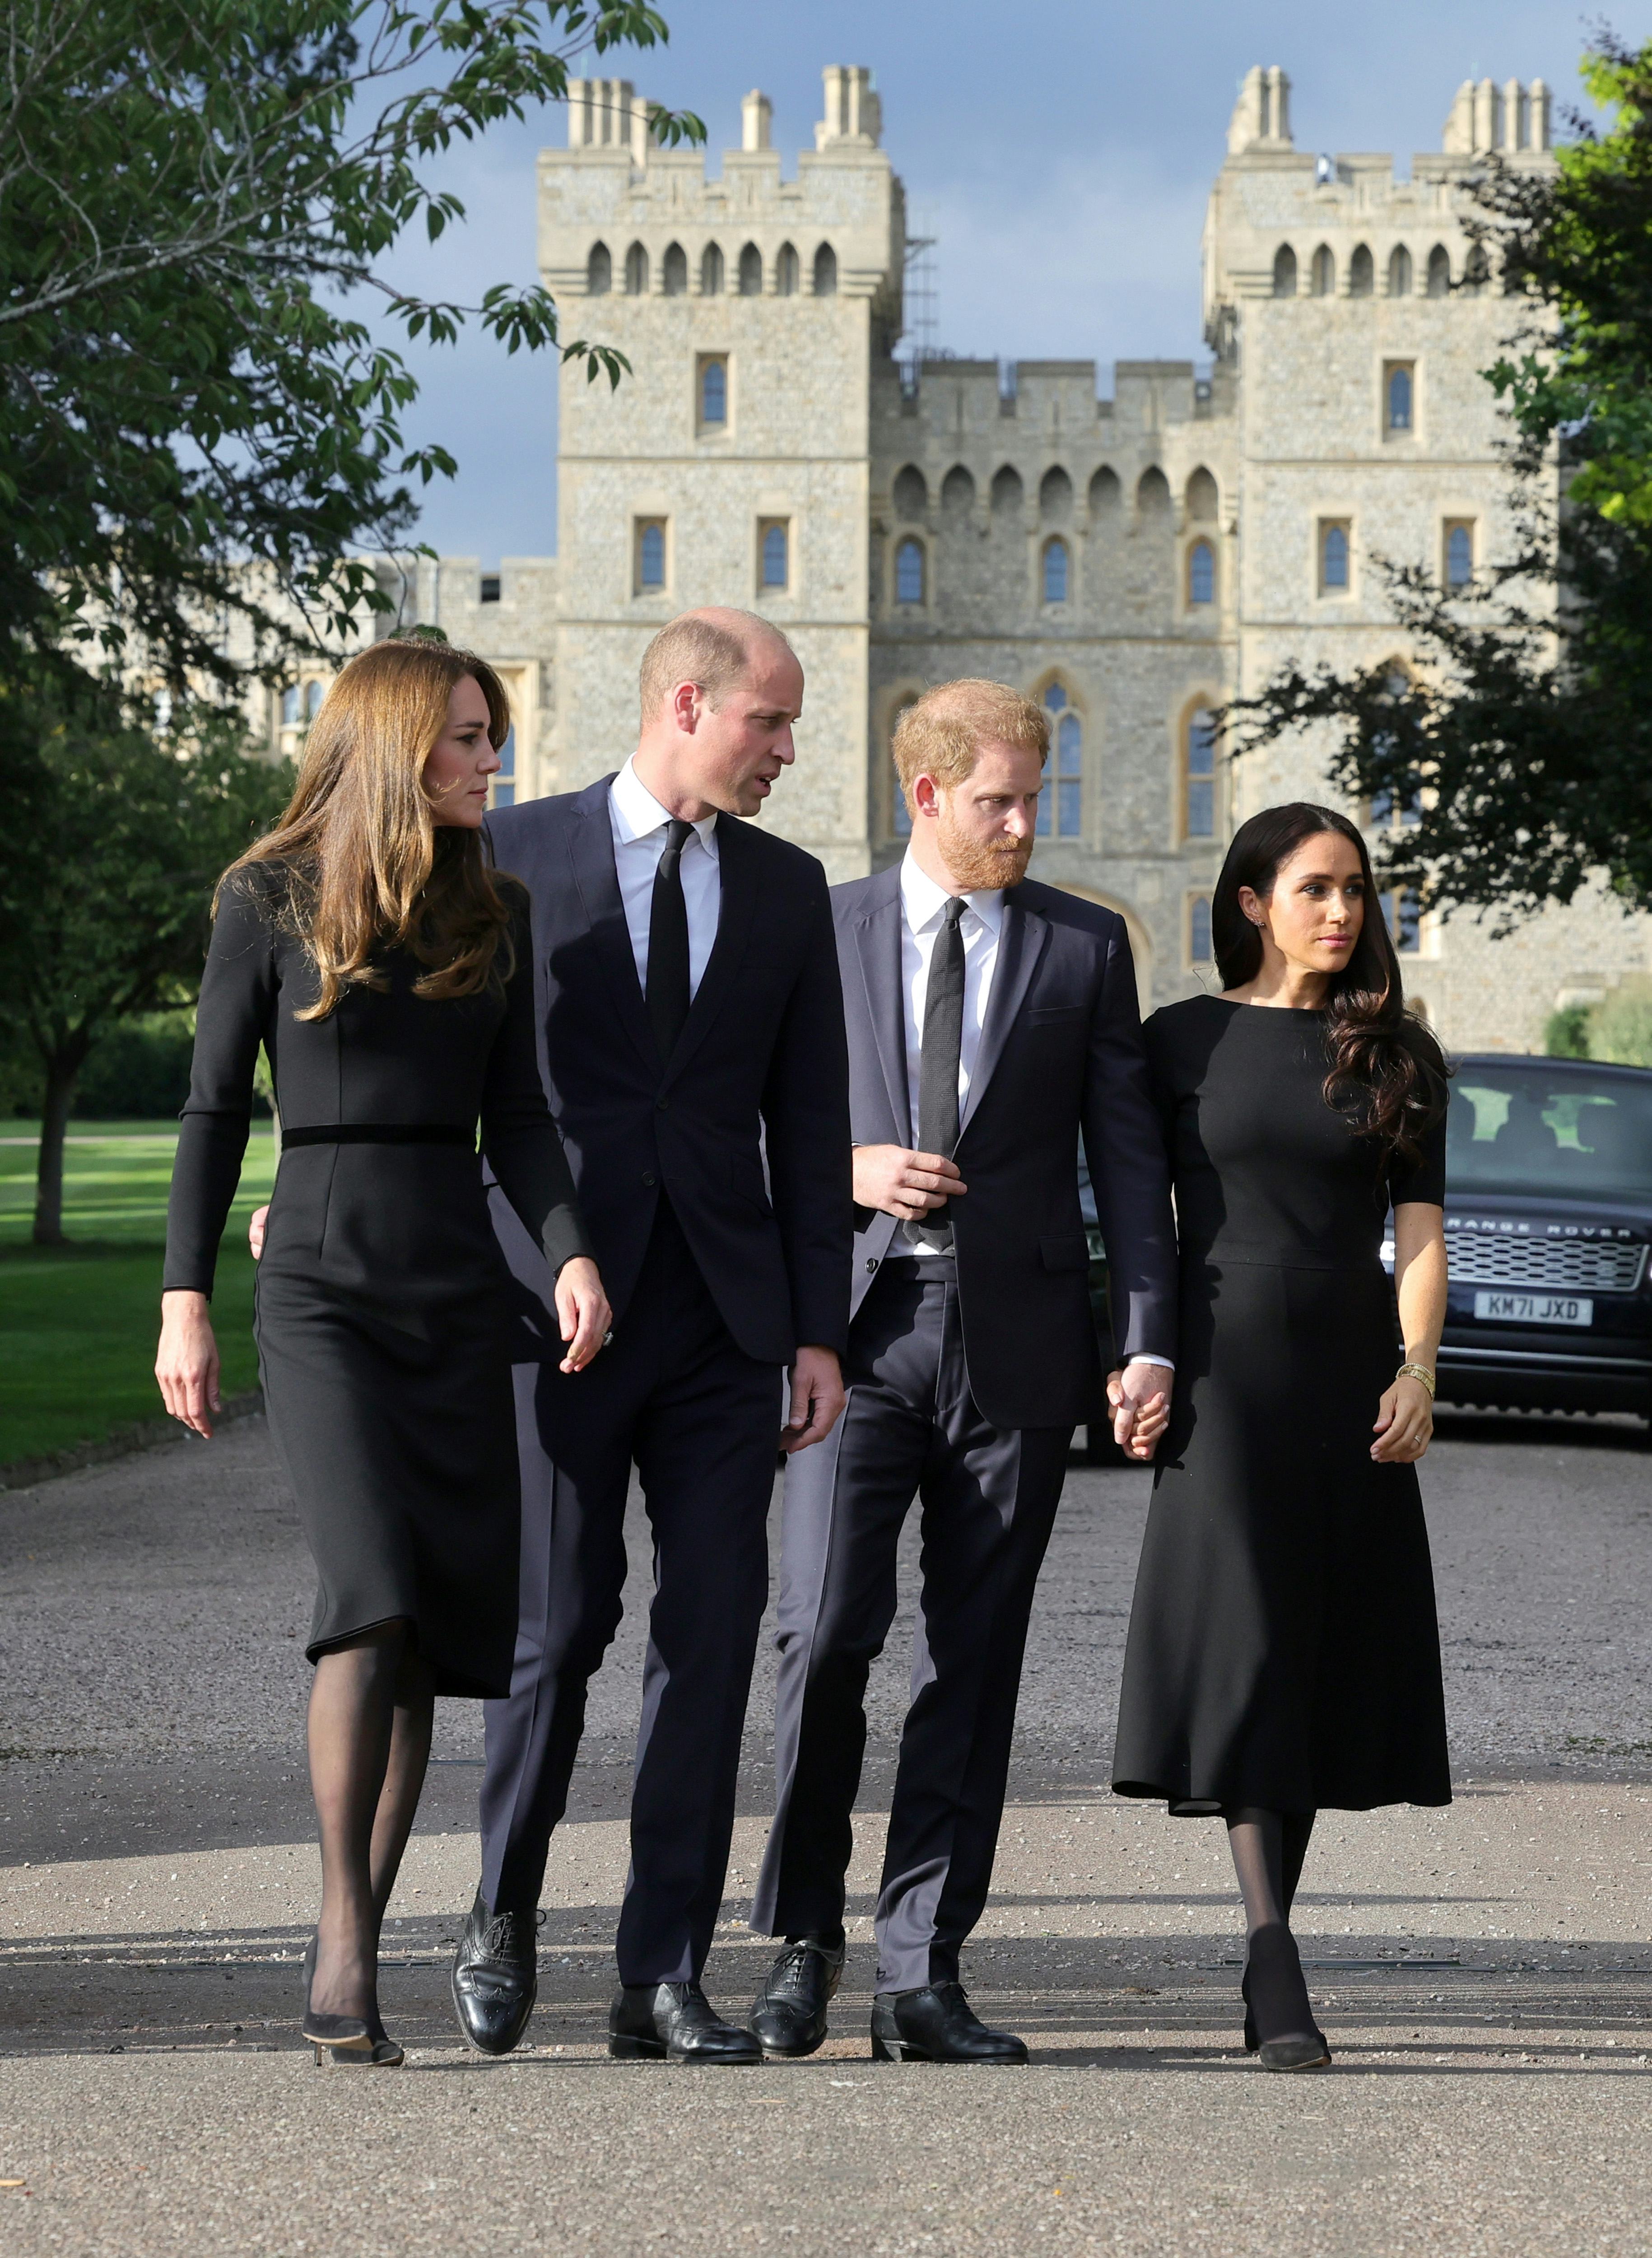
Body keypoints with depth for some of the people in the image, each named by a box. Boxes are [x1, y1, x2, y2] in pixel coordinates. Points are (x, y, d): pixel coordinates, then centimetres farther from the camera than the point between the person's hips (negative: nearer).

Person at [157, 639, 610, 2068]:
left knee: (439, 1627, 0)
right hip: (322, 1284, -4)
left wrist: (574, 1252, -6)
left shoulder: (494, 913, 12)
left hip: (460, 1288, 4)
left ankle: (352, 1952, 9)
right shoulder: (272, 901, 1)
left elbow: (517, 1113, 11)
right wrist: (184, 1298, -3)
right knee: (374, 1597, -19)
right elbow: (215, 1108, 3)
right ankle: (344, 1928, -8)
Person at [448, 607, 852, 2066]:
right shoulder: (516, 857, 2)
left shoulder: (788, 889, 12)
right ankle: (504, 1915, 20)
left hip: (725, 1315, 3)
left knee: (714, 1635, -1)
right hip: (557, 1296, -3)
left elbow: (809, 1122, 11)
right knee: (561, 1623, -3)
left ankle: (664, 1977, 5)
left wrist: (820, 1328, 5)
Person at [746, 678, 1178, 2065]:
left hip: (1017, 1343, 1)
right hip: (861, 1325, -1)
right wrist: (847, 1170, -8)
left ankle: (922, 1977, 9)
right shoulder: (821, 931, 7)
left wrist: (1150, 1340, -4)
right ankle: (803, 1940, 8)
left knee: (975, 1665, 3)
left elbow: (1128, 1155, 5)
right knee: (826, 1636, -11)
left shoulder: (1086, 947, 8)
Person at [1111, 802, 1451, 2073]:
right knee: (1246, 1650, -12)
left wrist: (1419, 1369, -7)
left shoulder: (1397, 1054, 9)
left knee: (1323, 1661, 3)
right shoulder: (1183, 1040, 5)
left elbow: (1420, 1229, 5)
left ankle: (1266, 1954, 12)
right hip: (1224, 1375, -2)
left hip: (1351, 1380, 3)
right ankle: (1278, 1975, -17)